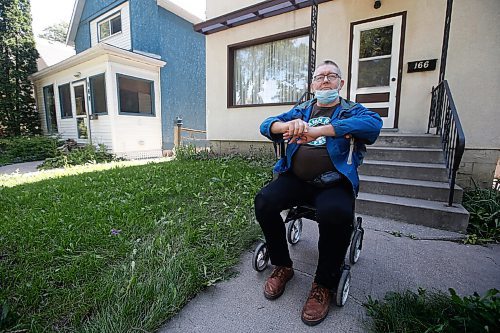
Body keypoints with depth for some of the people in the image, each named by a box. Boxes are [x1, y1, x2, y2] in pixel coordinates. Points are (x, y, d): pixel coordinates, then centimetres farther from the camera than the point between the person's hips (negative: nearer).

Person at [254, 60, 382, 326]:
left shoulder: (353, 111, 11)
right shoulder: (301, 110, 20)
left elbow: (373, 123, -14)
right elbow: (267, 125, 7)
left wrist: (317, 130, -27)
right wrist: (288, 125, -19)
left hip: (334, 183, -2)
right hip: (295, 179, 3)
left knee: (335, 214, -33)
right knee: (264, 201, -23)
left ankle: (324, 284, -4)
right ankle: (282, 266, 3)